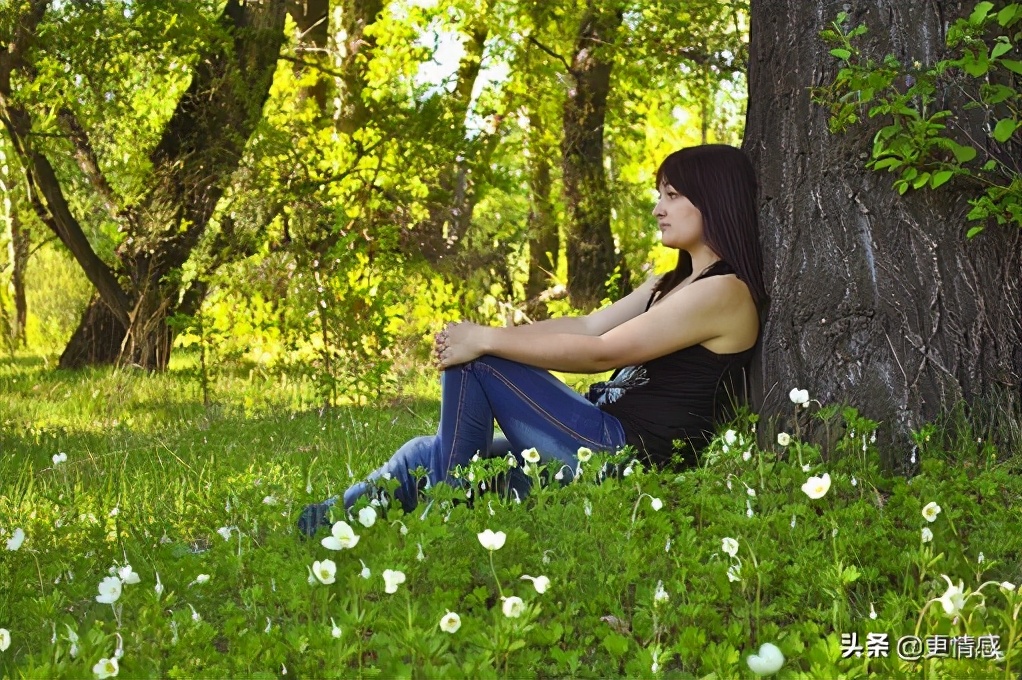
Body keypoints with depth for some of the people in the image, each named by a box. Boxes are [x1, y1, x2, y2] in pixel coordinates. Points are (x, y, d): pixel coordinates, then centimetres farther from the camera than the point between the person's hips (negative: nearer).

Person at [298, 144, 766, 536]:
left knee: (475, 363, -12)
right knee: (430, 455, 5)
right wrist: (481, 337, 0)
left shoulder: (725, 291, -11)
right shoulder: (672, 285, 21)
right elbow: (589, 326, 12)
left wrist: (486, 341, -12)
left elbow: (599, 352, -16)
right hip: (605, 441, 9)